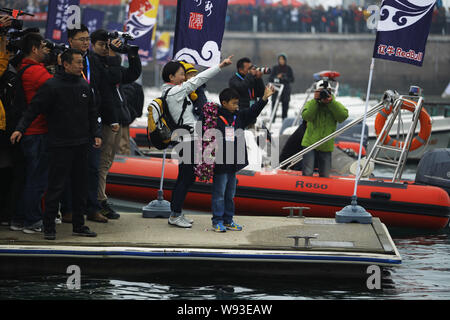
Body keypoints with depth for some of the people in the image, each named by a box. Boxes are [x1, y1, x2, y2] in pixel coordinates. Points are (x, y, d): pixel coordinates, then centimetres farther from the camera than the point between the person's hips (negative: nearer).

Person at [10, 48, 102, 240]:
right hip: (60, 145, -6)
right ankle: (49, 226, 2)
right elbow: (34, 109, -10)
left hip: (81, 145, 6)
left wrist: (95, 134, 11)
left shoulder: (84, 86, 11)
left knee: (80, 186, 9)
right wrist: (20, 128, -18)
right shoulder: (52, 86, -9)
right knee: (56, 186, -4)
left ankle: (79, 225, 17)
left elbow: (91, 113, 20)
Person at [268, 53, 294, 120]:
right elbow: (270, 79, 3)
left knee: (285, 105, -3)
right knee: (274, 104, -10)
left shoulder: (288, 69, 8)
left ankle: (284, 119, 3)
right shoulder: (275, 68, 5)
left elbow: (292, 79, 6)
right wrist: (277, 77, -14)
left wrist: (285, 78, -12)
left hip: (286, 90, 1)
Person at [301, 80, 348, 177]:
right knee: (307, 173, -8)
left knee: (325, 176, 8)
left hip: (326, 146, 2)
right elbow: (306, 116, -15)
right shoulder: (311, 103, 3)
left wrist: (331, 102, -19)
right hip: (310, 143, -2)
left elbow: (343, 116, -14)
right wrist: (315, 101, -18)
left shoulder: (336, 105, 5)